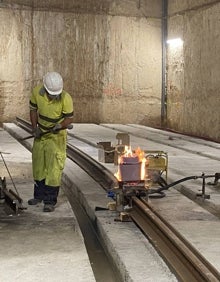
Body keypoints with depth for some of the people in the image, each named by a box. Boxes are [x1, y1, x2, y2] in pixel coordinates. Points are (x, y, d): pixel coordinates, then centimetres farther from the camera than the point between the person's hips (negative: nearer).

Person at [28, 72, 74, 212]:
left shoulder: (66, 98, -24)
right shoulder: (37, 92, -15)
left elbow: (69, 118, -13)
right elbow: (33, 109, 1)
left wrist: (59, 126, -32)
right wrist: (35, 127, -7)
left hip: (57, 136, -4)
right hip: (41, 134, 5)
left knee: (54, 167, -9)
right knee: (38, 165, 15)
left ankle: (50, 201, 0)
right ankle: (39, 195, 34)